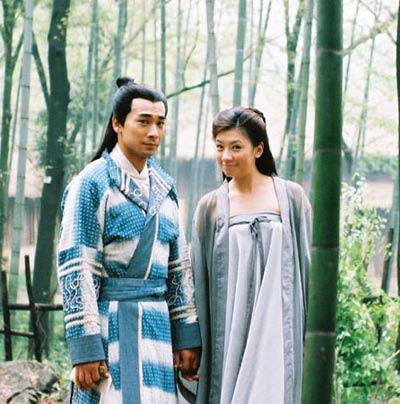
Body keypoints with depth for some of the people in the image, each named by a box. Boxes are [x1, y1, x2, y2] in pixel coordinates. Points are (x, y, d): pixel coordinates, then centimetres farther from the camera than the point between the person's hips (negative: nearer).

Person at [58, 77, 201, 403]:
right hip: (110, 325, -6)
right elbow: (76, 269, -11)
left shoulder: (164, 186, 14)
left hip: (158, 324, 6)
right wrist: (85, 348, -16)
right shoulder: (92, 183, -6)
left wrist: (187, 336, 9)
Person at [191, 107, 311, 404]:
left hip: (278, 329, -1)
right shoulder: (210, 207, 6)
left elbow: (307, 265, 5)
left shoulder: (291, 198, 3)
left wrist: (310, 332, 2)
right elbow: (200, 279, 7)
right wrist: (194, 345, 3)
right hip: (228, 332, 1)